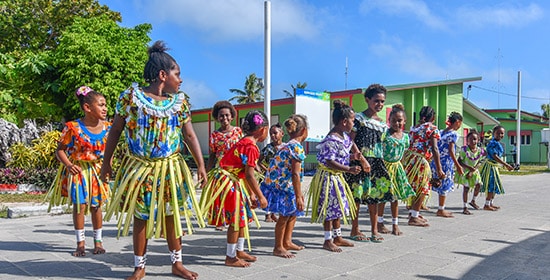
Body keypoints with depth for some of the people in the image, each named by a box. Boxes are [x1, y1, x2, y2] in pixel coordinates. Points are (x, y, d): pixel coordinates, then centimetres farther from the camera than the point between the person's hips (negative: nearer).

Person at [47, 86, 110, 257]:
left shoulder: (107, 128, -5)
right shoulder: (73, 128, -16)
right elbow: (60, 150, -8)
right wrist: (69, 165, -23)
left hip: (97, 170, 3)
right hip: (77, 170, -3)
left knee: (96, 206, 8)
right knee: (80, 205, -1)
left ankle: (98, 241, 21)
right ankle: (81, 243, 15)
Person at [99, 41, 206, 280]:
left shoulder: (179, 101, 2)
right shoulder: (132, 96, -6)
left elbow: (190, 136, 2)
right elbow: (115, 131, 0)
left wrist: (201, 165, -5)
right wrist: (106, 162, 2)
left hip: (170, 169, 2)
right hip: (139, 168, -2)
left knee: (171, 215, 10)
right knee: (141, 217, 8)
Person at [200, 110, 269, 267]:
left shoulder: (244, 142, 11)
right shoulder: (251, 146, -20)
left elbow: (246, 174, 13)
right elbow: (249, 175, -22)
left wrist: (251, 194, 15)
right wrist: (260, 197, -15)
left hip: (234, 183, 10)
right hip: (229, 184, -10)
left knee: (244, 216, 17)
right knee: (236, 220, 0)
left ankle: (239, 251, 29)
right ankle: (230, 257, 12)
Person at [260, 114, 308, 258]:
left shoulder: (286, 145, 14)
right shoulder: (297, 147, -16)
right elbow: (295, 174, -21)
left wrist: (299, 193, 22)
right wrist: (298, 197, -19)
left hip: (279, 184, 10)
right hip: (282, 186, -10)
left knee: (293, 211, 19)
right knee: (285, 215, 1)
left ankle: (287, 242, 28)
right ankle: (278, 248, 13)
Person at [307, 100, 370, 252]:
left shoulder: (344, 135, 5)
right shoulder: (331, 140, -25)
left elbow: (351, 144, 25)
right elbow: (330, 162, -28)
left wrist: (358, 157, 11)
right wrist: (349, 169, -32)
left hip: (337, 177, 10)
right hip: (328, 177, -10)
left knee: (338, 207, 17)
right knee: (330, 208, -2)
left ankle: (337, 237, 30)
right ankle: (328, 240, 11)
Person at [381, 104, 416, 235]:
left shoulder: (405, 136, 5)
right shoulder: (384, 134, -12)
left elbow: (403, 153, 15)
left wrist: (400, 166, 12)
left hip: (396, 167, 5)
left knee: (395, 196, 10)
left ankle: (395, 224, 21)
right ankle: (380, 222, 15)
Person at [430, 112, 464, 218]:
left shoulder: (442, 132, 13)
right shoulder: (454, 134, -10)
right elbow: (451, 150, -16)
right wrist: (458, 166, -14)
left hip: (438, 161, 8)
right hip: (446, 162, -8)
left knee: (443, 185, 14)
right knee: (445, 185, 1)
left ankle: (442, 209, 19)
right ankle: (440, 210, 8)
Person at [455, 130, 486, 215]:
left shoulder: (480, 151, -8)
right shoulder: (464, 149, -19)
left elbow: (478, 163, -2)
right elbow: (459, 162, -16)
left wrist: (472, 171, -14)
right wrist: (469, 167, -27)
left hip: (474, 171, 4)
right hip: (464, 171, -4)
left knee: (478, 184, -5)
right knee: (466, 188, -6)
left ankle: (473, 201, 23)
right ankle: (465, 208, 4)